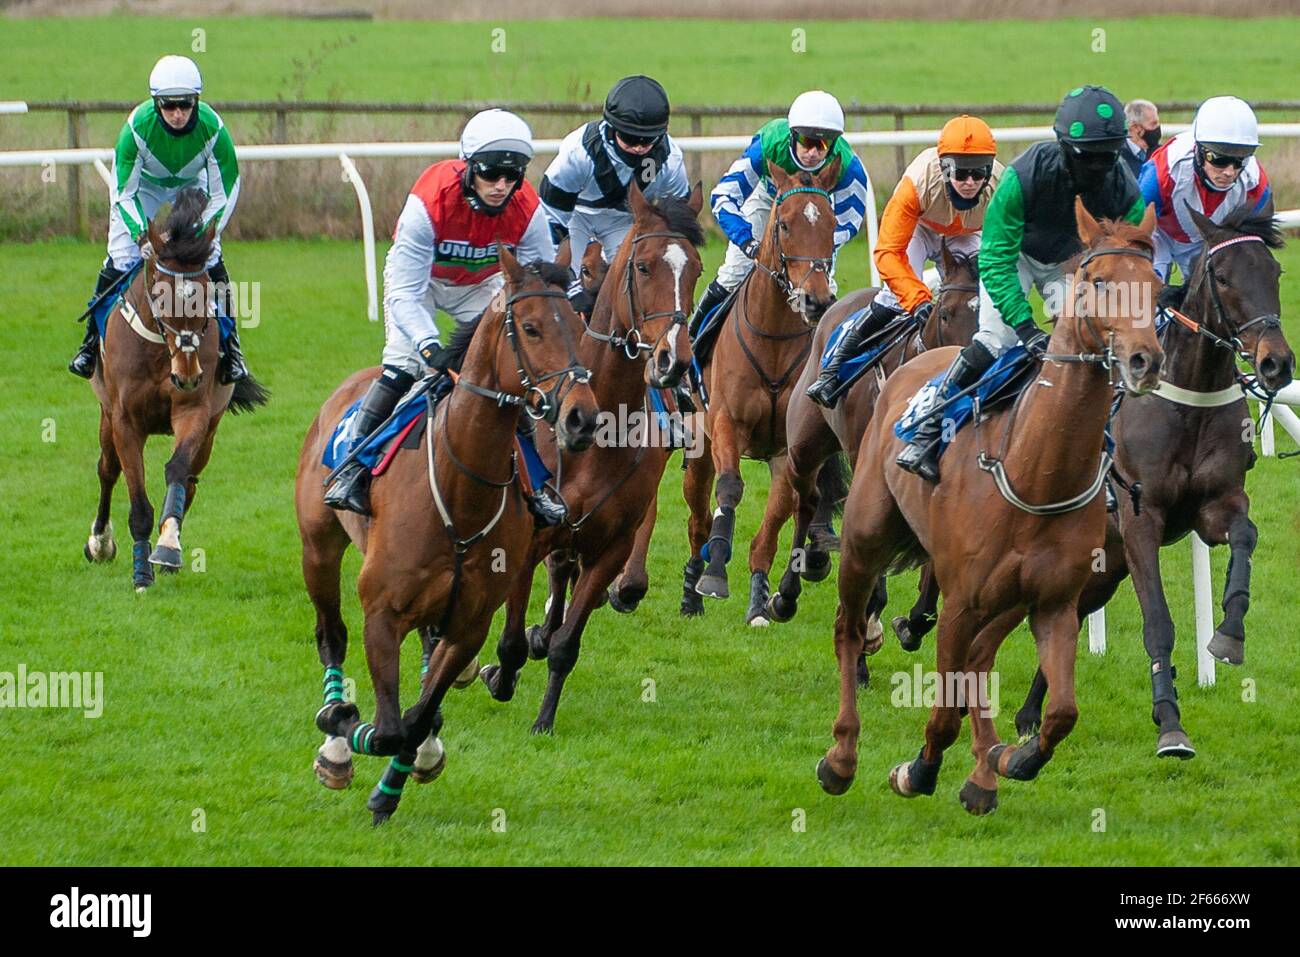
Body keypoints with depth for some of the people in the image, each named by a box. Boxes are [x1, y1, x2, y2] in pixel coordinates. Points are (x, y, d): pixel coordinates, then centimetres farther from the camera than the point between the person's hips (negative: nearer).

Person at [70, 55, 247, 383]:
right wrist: (141, 235, -40)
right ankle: (92, 341, 6)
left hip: (192, 185, 1)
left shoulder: (212, 128, -34)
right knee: (120, 260, -10)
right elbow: (123, 192, -27)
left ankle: (229, 347, 3)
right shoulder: (138, 126, -37)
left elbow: (225, 193, -23)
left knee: (210, 258, -10)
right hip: (143, 184, -1)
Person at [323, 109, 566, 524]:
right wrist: (430, 346, -50)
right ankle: (353, 467, -19)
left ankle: (537, 482, 0)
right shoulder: (430, 200, -38)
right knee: (405, 361, -24)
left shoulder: (527, 209, -29)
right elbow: (404, 293, -37)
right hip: (421, 276, -3)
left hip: (485, 283, 3)